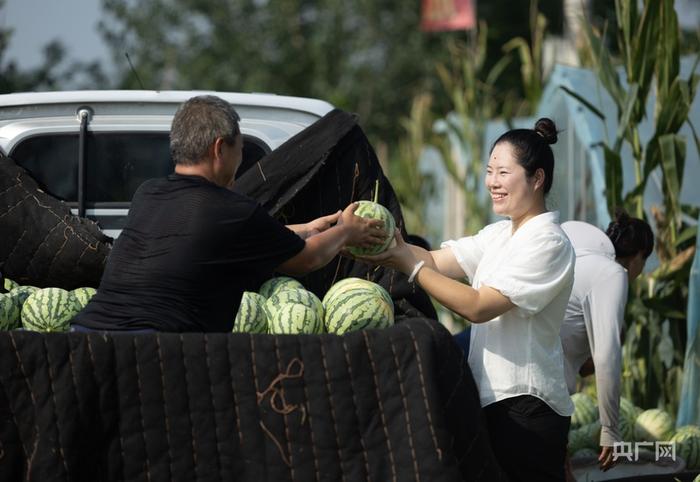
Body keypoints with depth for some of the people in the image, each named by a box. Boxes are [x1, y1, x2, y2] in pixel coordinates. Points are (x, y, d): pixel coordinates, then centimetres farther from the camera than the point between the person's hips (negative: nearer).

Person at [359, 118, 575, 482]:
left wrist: (410, 266, -18)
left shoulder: (548, 243, -13)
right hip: (495, 398, 9)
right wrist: (394, 247, -14)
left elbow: (479, 307, -18)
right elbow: (437, 260, 4)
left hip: (526, 405, -9)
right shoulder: (498, 236, 15)